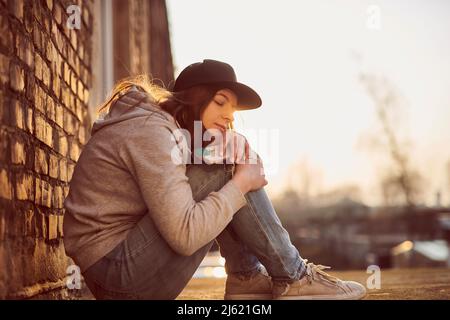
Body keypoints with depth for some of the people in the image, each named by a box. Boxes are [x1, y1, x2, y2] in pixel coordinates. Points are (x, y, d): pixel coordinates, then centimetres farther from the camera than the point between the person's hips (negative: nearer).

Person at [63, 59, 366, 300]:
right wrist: (241, 183, -13)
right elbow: (185, 235, -25)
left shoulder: (160, 122, 14)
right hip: (119, 273, -10)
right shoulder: (151, 131, -17)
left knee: (230, 170, 13)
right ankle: (292, 277, -1)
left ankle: (248, 277, 7)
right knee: (227, 173, -12)